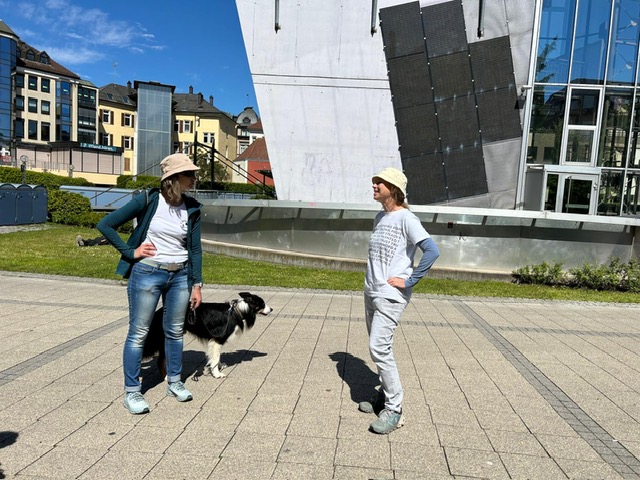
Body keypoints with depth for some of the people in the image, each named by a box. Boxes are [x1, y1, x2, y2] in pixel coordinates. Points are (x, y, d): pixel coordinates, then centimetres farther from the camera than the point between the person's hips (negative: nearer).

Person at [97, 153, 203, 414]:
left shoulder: (192, 208, 0)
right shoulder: (148, 200, -11)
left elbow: (195, 248, 5)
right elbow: (105, 225, -7)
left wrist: (197, 284, 3)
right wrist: (130, 252, -10)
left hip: (180, 276, 4)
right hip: (147, 274, -4)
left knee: (175, 331, 14)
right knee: (138, 333, 5)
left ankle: (174, 382, 31)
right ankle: (131, 391, 18)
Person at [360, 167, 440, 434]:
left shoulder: (405, 219, -13)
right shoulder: (379, 218, 11)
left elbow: (432, 251, -22)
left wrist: (409, 281, -19)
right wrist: (372, 279, 12)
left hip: (391, 297, -8)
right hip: (371, 292, 8)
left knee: (379, 348, -12)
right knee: (379, 348, 14)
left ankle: (394, 410, 0)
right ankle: (384, 396, 28)